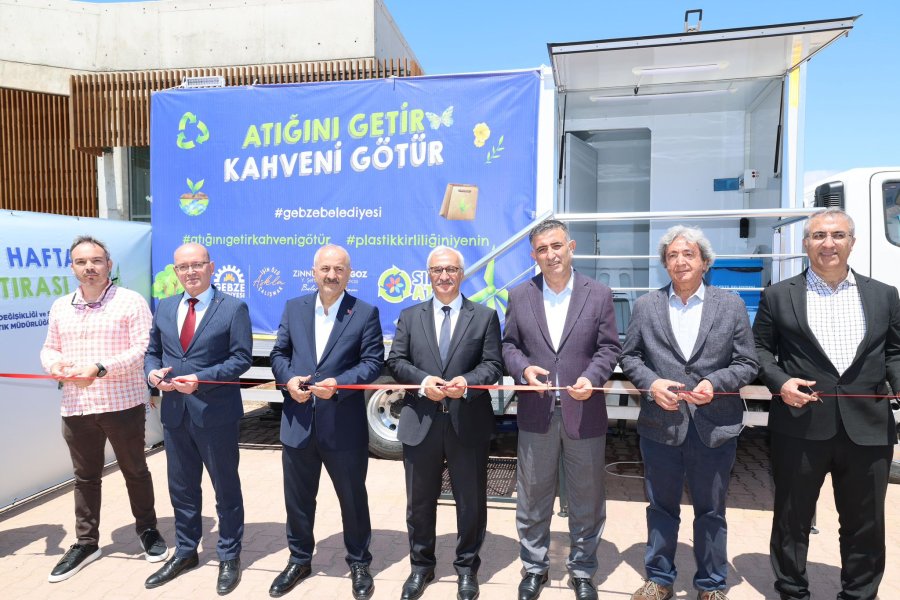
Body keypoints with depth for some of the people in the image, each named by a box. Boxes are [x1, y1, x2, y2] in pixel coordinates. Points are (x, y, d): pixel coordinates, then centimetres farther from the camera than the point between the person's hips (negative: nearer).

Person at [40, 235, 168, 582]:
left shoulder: (131, 302, -7)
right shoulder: (60, 307, 11)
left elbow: (144, 348, -14)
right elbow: (49, 347, 17)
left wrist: (99, 368, -23)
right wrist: (53, 363, -7)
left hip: (123, 404, -4)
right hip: (75, 408, 5)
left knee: (135, 471, 10)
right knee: (85, 476, 15)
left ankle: (147, 529, 29)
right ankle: (85, 543, 29)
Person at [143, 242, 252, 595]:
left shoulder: (233, 308, -7)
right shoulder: (164, 308, 10)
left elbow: (241, 358, -12)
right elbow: (152, 351, 13)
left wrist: (200, 378, -22)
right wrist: (153, 371, -9)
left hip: (216, 414, -5)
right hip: (174, 412, 5)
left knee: (225, 487, 9)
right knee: (181, 487, 18)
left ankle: (229, 557, 26)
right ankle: (185, 552, 37)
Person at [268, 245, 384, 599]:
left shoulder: (365, 313, -4)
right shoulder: (294, 308, 6)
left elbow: (373, 362, -9)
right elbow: (279, 353, 9)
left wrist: (338, 383, -22)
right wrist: (288, 379, -11)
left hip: (345, 425, -3)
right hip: (298, 421, 3)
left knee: (352, 497, 12)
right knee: (298, 497, 17)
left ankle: (359, 563, 33)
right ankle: (299, 559, 39)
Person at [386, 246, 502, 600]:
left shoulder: (485, 316, 4)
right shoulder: (410, 316, 8)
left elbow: (492, 366, -2)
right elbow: (396, 361, 2)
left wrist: (467, 382, -21)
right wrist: (423, 381, -15)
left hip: (468, 424, -1)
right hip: (420, 423, 2)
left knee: (470, 501, 12)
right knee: (420, 501, 15)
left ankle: (467, 568, 33)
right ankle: (421, 566, 36)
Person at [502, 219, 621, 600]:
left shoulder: (599, 294, 0)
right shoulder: (519, 296, 4)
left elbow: (609, 348, 0)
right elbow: (509, 345, 7)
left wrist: (592, 377, -17)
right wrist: (523, 368, -13)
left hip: (584, 412, 0)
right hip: (536, 413, 1)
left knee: (586, 499, 13)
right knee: (532, 498, 13)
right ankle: (534, 567, 33)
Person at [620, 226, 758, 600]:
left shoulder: (731, 305, 2)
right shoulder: (645, 306, 4)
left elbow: (747, 363, 1)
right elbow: (629, 356, 6)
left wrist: (715, 383, -15)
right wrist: (651, 383, -12)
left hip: (715, 426, 0)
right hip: (660, 425, 1)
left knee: (711, 511, 14)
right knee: (661, 508, 15)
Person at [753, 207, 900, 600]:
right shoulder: (779, 296, 2)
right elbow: (760, 348, 5)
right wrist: (779, 381, -12)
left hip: (867, 427, 2)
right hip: (801, 426, -1)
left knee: (865, 523, 14)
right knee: (792, 518, 11)